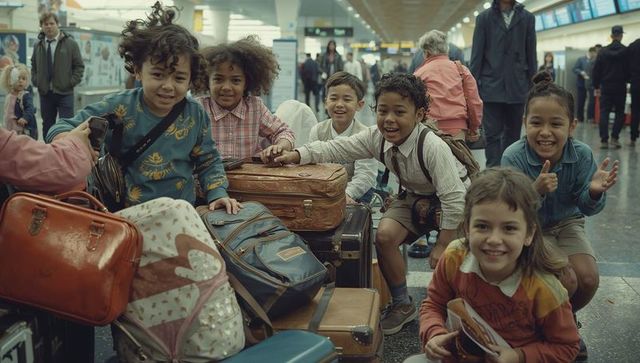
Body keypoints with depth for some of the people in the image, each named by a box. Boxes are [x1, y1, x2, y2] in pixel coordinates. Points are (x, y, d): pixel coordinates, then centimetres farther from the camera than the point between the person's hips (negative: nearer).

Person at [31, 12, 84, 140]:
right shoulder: (38, 45, 7)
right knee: (47, 126, 12)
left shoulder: (70, 43, -3)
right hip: (44, 93, 4)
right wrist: (36, 81, 8)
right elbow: (33, 66, 20)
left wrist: (71, 83, -8)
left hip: (64, 92, -4)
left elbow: (79, 66, 0)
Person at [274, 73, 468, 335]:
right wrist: (296, 155, -34)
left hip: (454, 198, -5)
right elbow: (336, 149, -17)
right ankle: (402, 304, 1)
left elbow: (453, 199, -32)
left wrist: (443, 245, -28)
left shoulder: (433, 147, -34)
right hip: (414, 196, 5)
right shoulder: (376, 138, -17)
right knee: (384, 235, -18)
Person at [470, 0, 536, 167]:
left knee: (513, 134, 9)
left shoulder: (527, 18, 7)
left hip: (517, 88, 2)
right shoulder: (484, 18, 5)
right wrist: (473, 87, -4)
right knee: (492, 135, -4)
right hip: (491, 87, -1)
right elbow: (477, 54, 2)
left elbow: (531, 55, 7)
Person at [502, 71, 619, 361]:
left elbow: (586, 208, -9)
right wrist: (536, 191, -46)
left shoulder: (582, 155, -19)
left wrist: (594, 192, -33)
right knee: (565, 281, -24)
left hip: (567, 223, 4)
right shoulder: (514, 157, -28)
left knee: (588, 279, -16)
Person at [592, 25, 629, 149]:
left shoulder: (603, 51, 1)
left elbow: (596, 70, 3)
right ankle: (615, 137, 0)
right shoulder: (626, 51, -6)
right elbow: (630, 69, -2)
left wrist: (596, 87, 9)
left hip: (606, 87, 1)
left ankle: (604, 140, -5)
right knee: (620, 112, 10)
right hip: (620, 87, -1)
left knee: (604, 113, 3)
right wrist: (627, 80, 16)